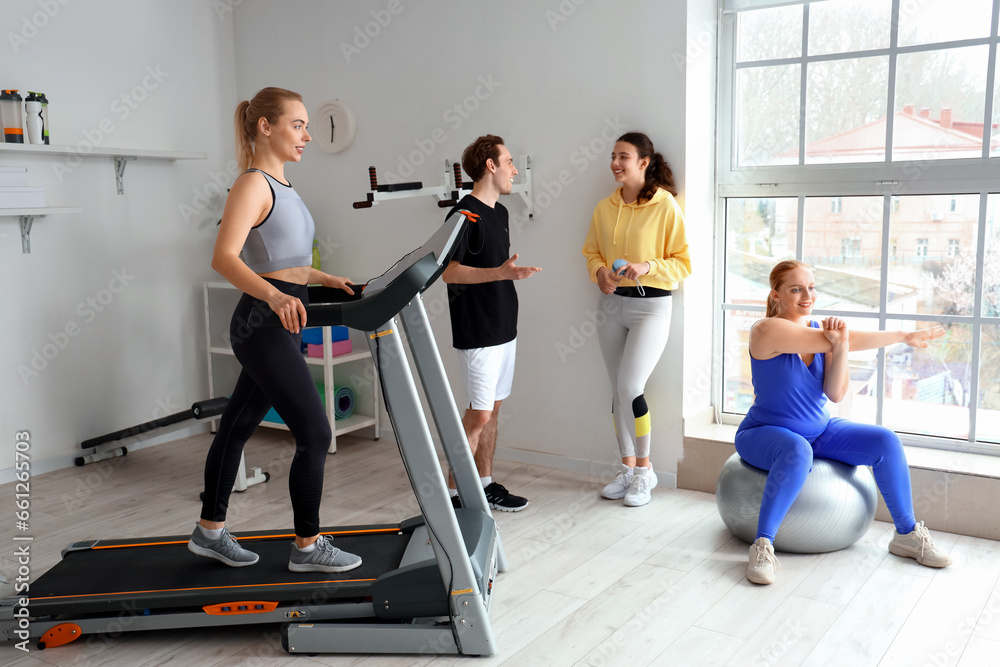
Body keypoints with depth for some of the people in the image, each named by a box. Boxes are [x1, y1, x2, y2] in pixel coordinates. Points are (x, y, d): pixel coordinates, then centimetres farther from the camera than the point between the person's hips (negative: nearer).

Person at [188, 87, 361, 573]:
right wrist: (274, 296, -38)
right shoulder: (253, 184, -13)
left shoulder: (280, 186, 16)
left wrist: (326, 279, 18)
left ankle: (210, 531, 29)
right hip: (263, 326, -9)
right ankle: (307, 546, 8)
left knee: (238, 425, 16)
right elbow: (224, 257, -25)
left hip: (279, 326, 9)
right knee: (314, 435, -6)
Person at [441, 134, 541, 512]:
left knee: (492, 409, 12)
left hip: (503, 328, 9)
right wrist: (501, 273, -29)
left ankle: (484, 485, 22)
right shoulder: (464, 214, -14)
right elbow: (448, 271, -21)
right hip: (477, 333, -9)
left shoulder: (499, 212, 13)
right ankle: (453, 492, 4)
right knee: (479, 413, -7)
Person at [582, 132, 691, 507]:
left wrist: (647, 267, -21)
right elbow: (591, 251, 16)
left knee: (630, 387, -13)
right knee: (618, 390, 9)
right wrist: (599, 271, -5)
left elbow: (683, 263, -6)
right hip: (612, 304, 6)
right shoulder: (604, 208, 6)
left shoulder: (665, 205, -9)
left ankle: (644, 469, 6)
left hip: (651, 305, -5)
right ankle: (627, 468, 23)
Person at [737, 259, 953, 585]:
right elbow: (838, 340, -25)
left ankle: (907, 535, 10)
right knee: (797, 452, -39)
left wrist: (840, 347, -24)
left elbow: (836, 394, -7)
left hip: (819, 430, 7)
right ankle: (762, 545, -29)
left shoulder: (823, 329, 0)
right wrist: (903, 336, -18)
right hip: (765, 434, -7)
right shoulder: (767, 330, -20)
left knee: (886, 442, -7)